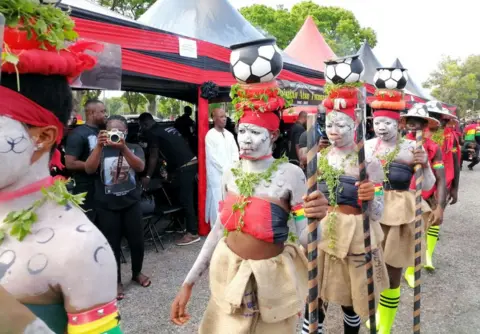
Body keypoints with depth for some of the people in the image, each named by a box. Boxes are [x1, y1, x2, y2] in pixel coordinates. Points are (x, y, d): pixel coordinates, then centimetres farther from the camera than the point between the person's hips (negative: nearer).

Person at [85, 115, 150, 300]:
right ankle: (116, 281, 23)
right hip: (107, 206, 0)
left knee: (137, 242, 7)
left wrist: (123, 147, -33)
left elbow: (140, 167, -18)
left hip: (131, 203, 1)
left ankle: (136, 273, 33)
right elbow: (89, 170, -16)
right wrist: (99, 146, -30)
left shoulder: (134, 148, 1)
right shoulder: (100, 150, 1)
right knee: (112, 244, 5)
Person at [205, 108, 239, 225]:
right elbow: (213, 157, -12)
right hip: (217, 174, -6)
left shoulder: (229, 135, 12)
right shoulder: (210, 135, -7)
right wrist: (226, 169, -10)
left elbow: (235, 152, 11)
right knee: (218, 202, -3)